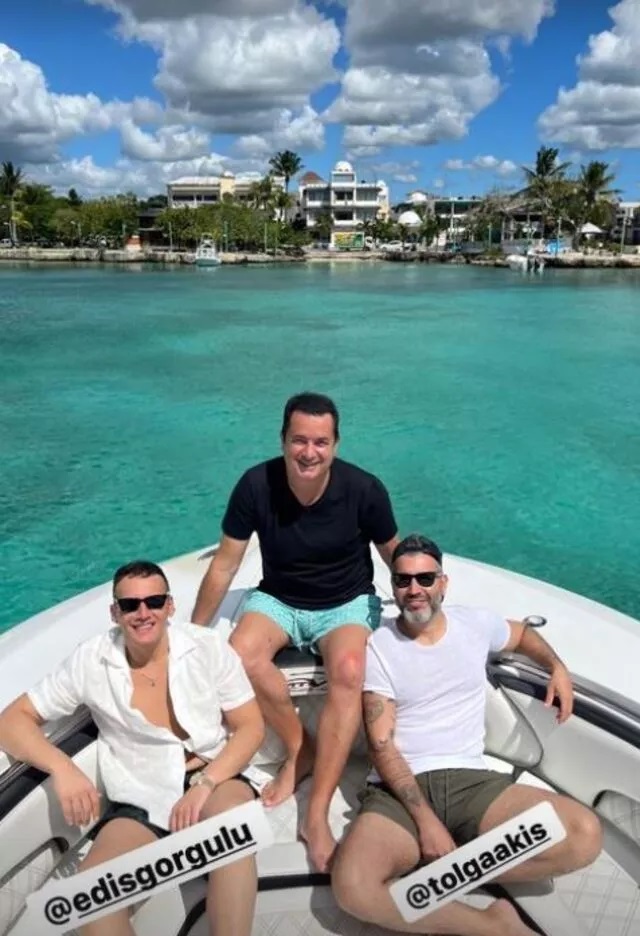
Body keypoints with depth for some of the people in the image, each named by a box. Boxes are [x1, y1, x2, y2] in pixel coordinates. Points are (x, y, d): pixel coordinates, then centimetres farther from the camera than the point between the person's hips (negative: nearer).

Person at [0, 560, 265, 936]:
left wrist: (204, 784, -20)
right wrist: (62, 767, -19)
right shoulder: (91, 661, -5)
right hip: (141, 801, 1)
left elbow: (251, 726, -3)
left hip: (214, 778, 0)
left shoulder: (208, 647, -7)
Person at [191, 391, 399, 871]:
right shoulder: (256, 485, -18)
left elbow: (396, 557, -1)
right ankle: (299, 746, -3)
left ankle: (317, 814, -20)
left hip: (348, 603, -1)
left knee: (349, 672, -32)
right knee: (240, 655, -29)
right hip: (279, 599, 2)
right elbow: (224, 565, -6)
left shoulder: (364, 489, -20)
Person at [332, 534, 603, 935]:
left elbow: (522, 632, 32)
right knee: (353, 885, -33)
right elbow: (381, 745, -7)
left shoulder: (476, 623, 8)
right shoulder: (378, 647, -2)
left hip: (470, 780, 3)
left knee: (585, 835, -22)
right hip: (400, 788, -2)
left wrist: (558, 668, 11)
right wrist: (425, 819, -19)